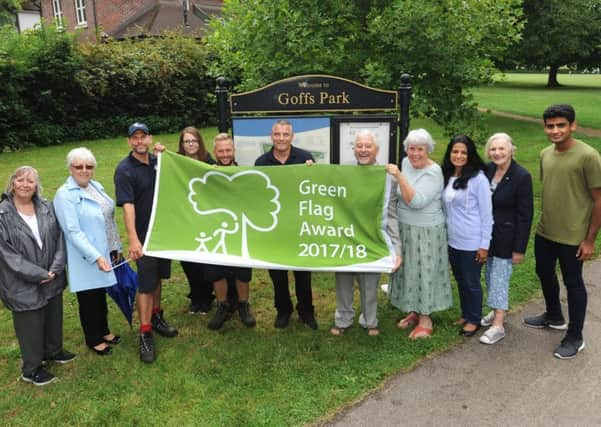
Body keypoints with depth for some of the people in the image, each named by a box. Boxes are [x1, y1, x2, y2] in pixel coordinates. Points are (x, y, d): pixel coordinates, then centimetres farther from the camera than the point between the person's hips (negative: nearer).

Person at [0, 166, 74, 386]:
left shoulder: (46, 207, -1)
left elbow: (59, 238, 0)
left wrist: (55, 268, -12)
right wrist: (38, 274, -17)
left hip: (52, 278, 5)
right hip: (23, 284, -4)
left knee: (54, 316, 21)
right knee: (30, 325, 9)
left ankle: (53, 350, 47)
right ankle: (31, 369, 29)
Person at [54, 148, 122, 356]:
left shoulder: (96, 186, 6)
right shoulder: (65, 195, -16)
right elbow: (73, 232, -23)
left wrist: (116, 247, 14)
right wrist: (96, 257, -29)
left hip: (105, 254, 7)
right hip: (86, 259, -7)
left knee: (101, 295, 21)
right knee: (89, 299, 9)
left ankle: (103, 331, 39)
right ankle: (93, 339, 27)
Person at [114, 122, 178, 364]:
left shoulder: (157, 162, 3)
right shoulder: (125, 170, -15)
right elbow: (127, 206, -23)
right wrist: (133, 239, -32)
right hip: (144, 235, -6)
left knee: (157, 277, 19)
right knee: (145, 284, -1)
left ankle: (156, 317, 35)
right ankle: (145, 334, 8)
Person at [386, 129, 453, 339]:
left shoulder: (433, 172, -19)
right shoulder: (406, 163, 3)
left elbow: (416, 202, -30)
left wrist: (399, 177, -32)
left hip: (425, 232, -7)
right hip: (405, 228, 7)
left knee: (423, 272, 2)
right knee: (408, 270, 15)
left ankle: (426, 320, 16)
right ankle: (414, 311, 32)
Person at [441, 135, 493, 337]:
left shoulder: (478, 178, -15)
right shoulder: (447, 177, 2)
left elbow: (487, 213, -13)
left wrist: (484, 245, -13)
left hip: (472, 242, -6)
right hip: (452, 240, 6)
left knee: (471, 282, 9)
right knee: (460, 280, 19)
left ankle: (474, 320, 27)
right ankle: (465, 315, 37)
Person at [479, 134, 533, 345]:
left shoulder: (521, 176, -17)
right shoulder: (487, 170, -2)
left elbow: (525, 215, -14)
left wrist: (519, 248, -13)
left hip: (506, 236, -6)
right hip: (487, 233, 6)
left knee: (499, 278, -2)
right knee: (490, 275, 17)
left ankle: (498, 325, 8)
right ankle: (496, 311, 36)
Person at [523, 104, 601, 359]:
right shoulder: (545, 154, 2)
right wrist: (545, 220, 16)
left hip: (573, 237, -7)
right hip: (544, 232, 7)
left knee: (573, 284, 7)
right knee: (544, 274, 22)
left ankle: (575, 338, 25)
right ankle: (554, 316, 46)